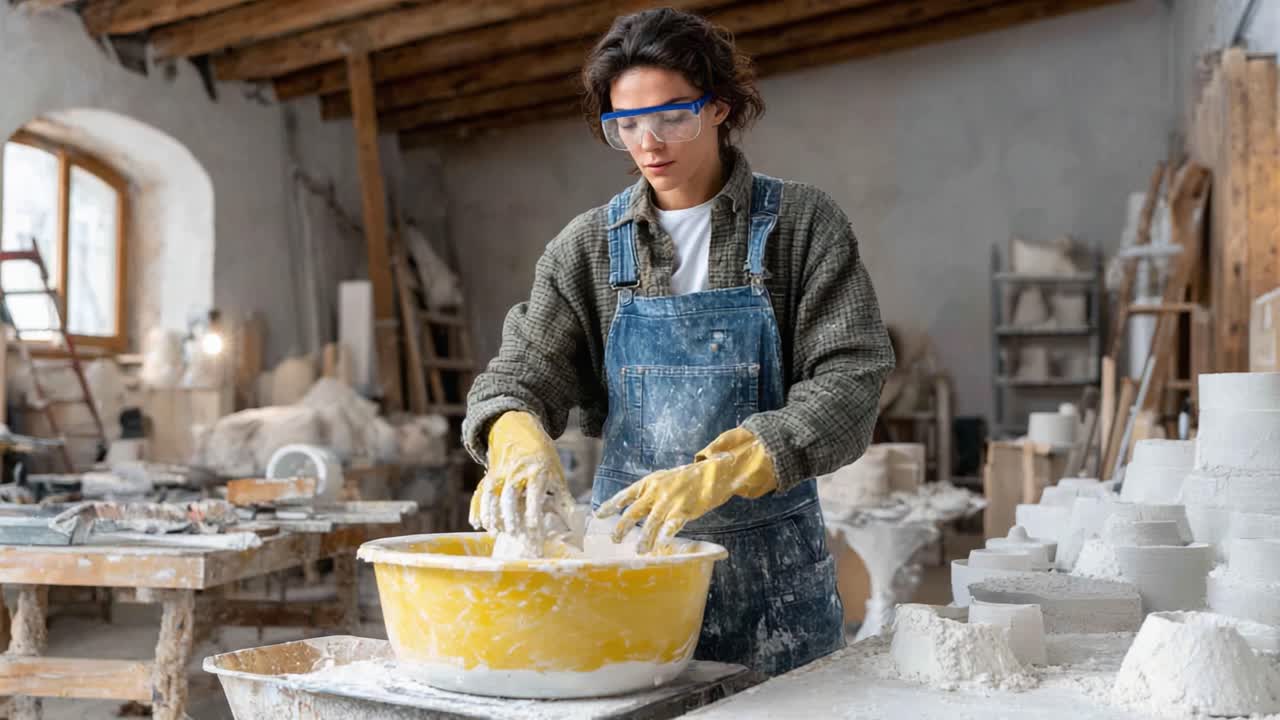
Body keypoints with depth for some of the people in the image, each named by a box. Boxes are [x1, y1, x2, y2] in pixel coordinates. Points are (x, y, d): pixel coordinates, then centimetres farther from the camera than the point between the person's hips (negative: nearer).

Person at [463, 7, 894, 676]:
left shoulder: (801, 223, -4)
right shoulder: (589, 245, 4)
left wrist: (714, 474, -27)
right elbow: (519, 374, -2)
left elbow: (849, 378, -13)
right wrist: (521, 444, -27)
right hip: (629, 545, 2)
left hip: (770, 561, -2)